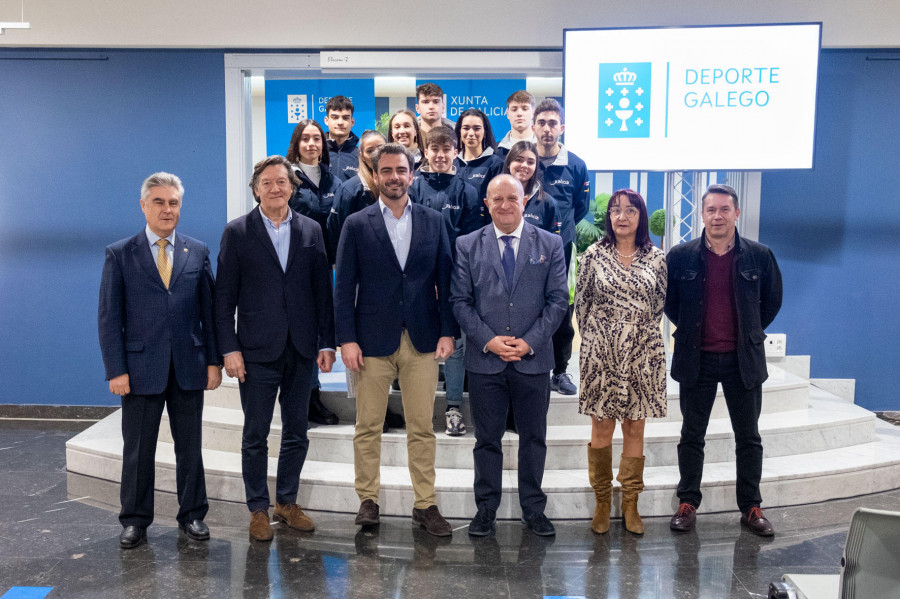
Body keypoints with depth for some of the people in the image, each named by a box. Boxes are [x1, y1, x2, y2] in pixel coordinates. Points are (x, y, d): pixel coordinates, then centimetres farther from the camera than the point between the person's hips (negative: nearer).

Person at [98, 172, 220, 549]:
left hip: (189, 368, 2)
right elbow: (109, 317, -1)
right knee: (138, 450, 8)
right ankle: (135, 521, 23)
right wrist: (116, 370, -7)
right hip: (141, 368, -1)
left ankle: (192, 515, 24)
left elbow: (209, 310, 7)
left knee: (190, 447, 10)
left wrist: (214, 360, 1)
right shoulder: (119, 254, 2)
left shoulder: (198, 252, 6)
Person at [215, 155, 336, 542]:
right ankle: (258, 510, 20)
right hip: (257, 349, -2)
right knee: (255, 436, 6)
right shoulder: (237, 232, 0)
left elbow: (323, 290, 7)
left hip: (302, 349, 3)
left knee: (297, 433, 11)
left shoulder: (311, 231, 7)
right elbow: (224, 297, -2)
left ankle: (287, 502, 27)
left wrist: (327, 343, 1)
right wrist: (229, 349, -9)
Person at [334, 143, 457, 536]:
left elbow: (445, 280, 7)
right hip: (373, 340, -1)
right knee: (368, 427, 7)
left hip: (422, 341, 1)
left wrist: (447, 331, -1)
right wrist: (347, 339, -7)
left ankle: (425, 504, 17)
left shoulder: (433, 221, 7)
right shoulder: (357, 225, 2)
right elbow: (344, 287, 0)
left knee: (422, 428, 6)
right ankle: (368, 499, 21)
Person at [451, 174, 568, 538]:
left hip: (534, 359, 0)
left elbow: (557, 300, 1)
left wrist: (529, 342, -10)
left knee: (533, 438, 10)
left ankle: (534, 510, 25)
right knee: (487, 439, 9)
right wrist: (488, 341, -11)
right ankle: (486, 508, 23)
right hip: (484, 360, 0)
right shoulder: (467, 246, 4)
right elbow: (460, 301, 1)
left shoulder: (550, 244, 4)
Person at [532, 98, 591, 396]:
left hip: (562, 248, 1)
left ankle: (560, 371, 21)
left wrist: (561, 227, 9)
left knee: (563, 314, 7)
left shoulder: (576, 165, 1)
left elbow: (581, 206, 13)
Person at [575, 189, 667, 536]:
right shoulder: (593, 255, 1)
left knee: (635, 429, 6)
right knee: (601, 429, 3)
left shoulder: (655, 258, 4)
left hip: (643, 354, 1)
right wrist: (596, 340, 6)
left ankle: (630, 504, 17)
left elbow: (660, 304, 11)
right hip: (601, 354, -1)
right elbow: (581, 303, 6)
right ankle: (602, 502, 17)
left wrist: (642, 336, 9)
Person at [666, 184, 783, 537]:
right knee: (692, 436, 8)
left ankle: (751, 507, 21)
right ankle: (687, 503, 20)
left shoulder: (759, 256, -2)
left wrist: (751, 333, 9)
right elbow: (668, 300, 9)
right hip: (696, 359, 0)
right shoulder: (680, 256, -3)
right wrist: (689, 329, 8)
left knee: (748, 438, 9)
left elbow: (772, 301, 10)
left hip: (743, 360, 1)